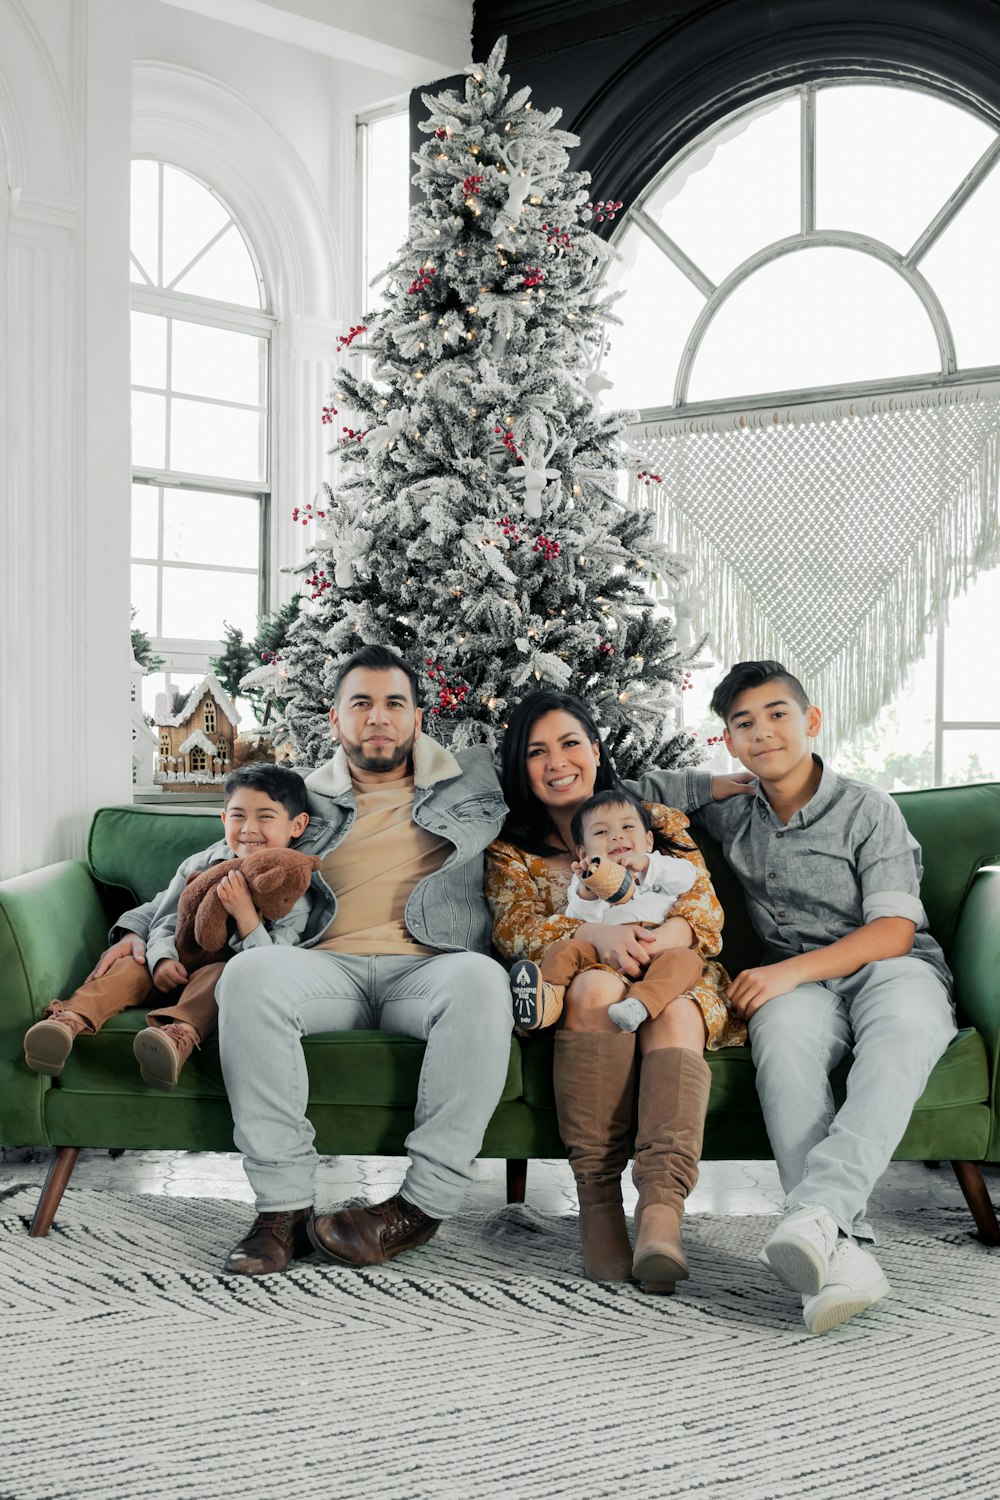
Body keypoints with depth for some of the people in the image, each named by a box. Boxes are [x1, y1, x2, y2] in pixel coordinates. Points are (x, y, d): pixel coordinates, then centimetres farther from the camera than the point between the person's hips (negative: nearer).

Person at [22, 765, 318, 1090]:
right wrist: (162, 960, -19)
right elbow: (164, 922, 3)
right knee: (132, 962, -24)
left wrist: (244, 911, -29)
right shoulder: (199, 865, 3)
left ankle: (181, 1032, -67)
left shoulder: (293, 894, -6)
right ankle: (72, 1018, -47)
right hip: (176, 967, 4)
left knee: (219, 974, -37)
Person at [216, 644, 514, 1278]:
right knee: (250, 974, -34)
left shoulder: (474, 779, 23)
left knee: (480, 979, -38)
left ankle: (422, 1205, -33)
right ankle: (284, 1204, -32)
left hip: (427, 969, -1)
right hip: (329, 968, 1)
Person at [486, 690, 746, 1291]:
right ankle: (599, 1201, -39)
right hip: (570, 989, 0)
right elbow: (513, 928, -2)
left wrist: (655, 939, -22)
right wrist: (595, 933, -24)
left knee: (672, 1012, -36)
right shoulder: (512, 850, 17)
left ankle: (662, 1209, -54)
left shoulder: (662, 822, 17)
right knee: (597, 988, -37)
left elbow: (706, 912, 3)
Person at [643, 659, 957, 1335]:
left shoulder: (867, 809, 3)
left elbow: (894, 928, -7)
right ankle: (844, 1250, -52)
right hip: (796, 981, 2)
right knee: (782, 1032, -37)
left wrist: (793, 969, -20)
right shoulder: (731, 809, 17)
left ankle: (818, 1208, -58)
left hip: (890, 966, -2)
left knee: (902, 1031, -40)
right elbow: (644, 786, 33)